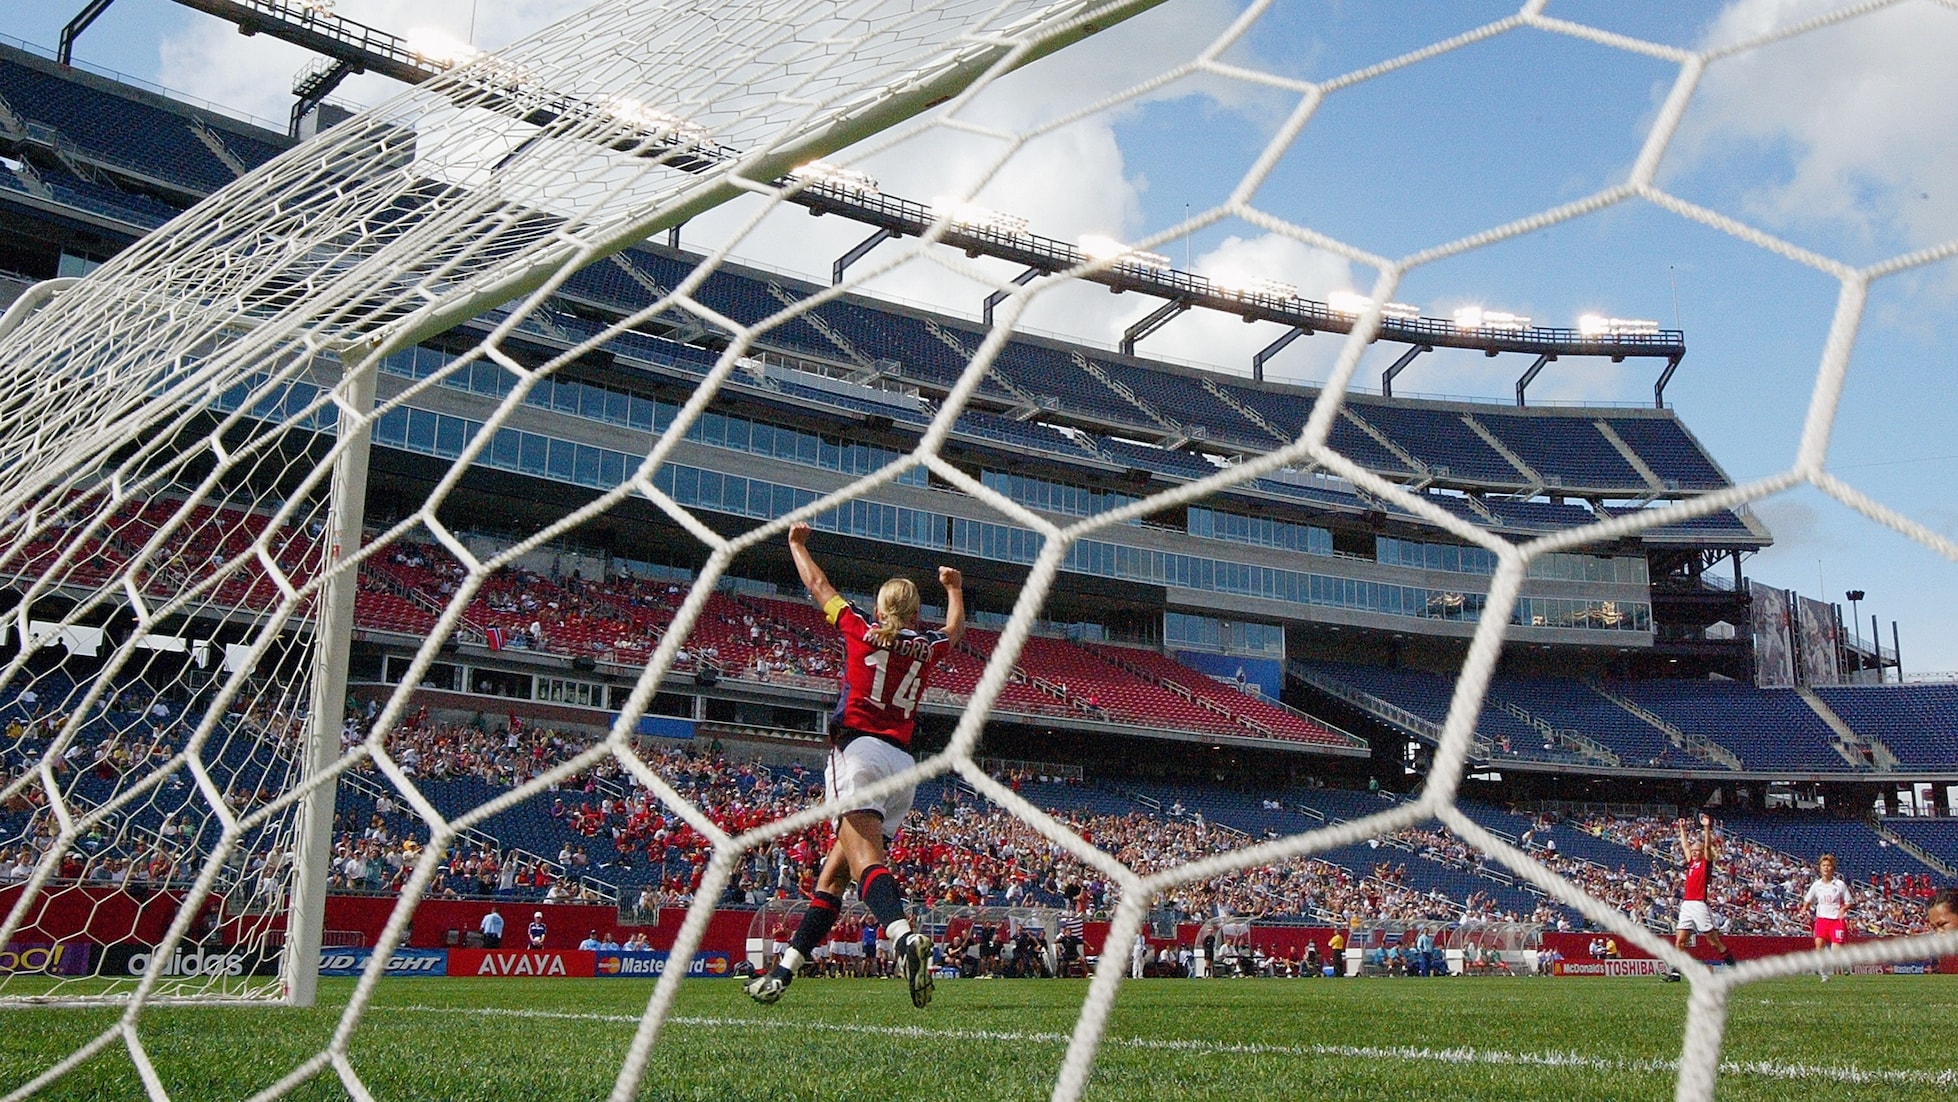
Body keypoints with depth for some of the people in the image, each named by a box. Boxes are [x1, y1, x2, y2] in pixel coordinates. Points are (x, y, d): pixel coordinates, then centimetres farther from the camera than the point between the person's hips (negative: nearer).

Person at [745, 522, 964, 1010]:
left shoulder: (860, 629, 10)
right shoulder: (928, 645, 17)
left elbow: (818, 585, 24)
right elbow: (956, 628, 41)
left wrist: (797, 544, 42)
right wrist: (954, 587, 60)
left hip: (858, 750, -5)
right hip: (903, 764, 5)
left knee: (864, 859, -22)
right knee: (835, 870, 11)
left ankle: (903, 935, -49)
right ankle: (784, 971, 13)